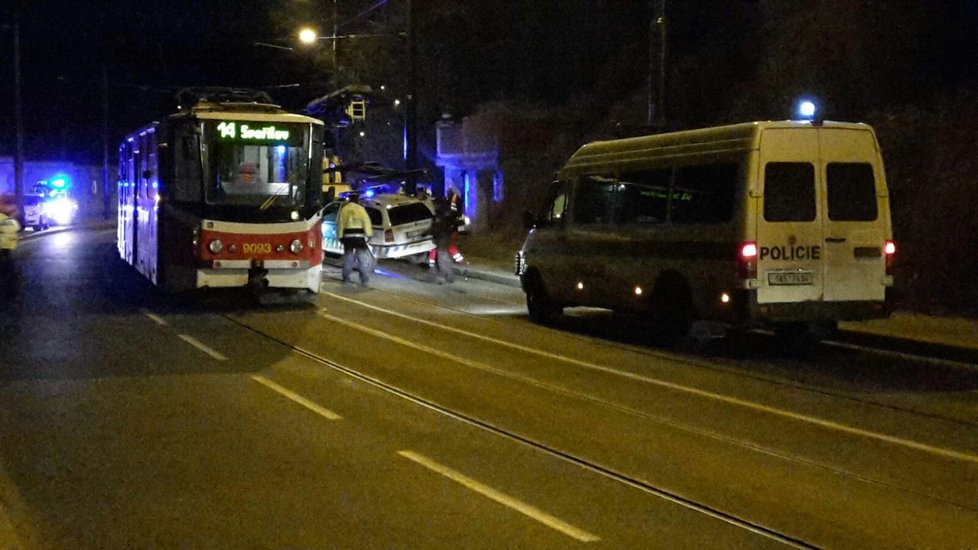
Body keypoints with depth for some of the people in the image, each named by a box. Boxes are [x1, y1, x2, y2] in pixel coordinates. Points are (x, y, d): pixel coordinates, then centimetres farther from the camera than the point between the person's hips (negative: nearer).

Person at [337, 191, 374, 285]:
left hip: (347, 235, 2)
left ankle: (346, 277, 14)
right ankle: (364, 278, -1)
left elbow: (340, 223, 3)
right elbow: (366, 222, -6)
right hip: (359, 235, -2)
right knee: (362, 257, 3)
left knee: (348, 256, 11)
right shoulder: (360, 209, -1)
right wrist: (368, 234, -3)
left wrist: (339, 236, 8)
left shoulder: (344, 209, 4)